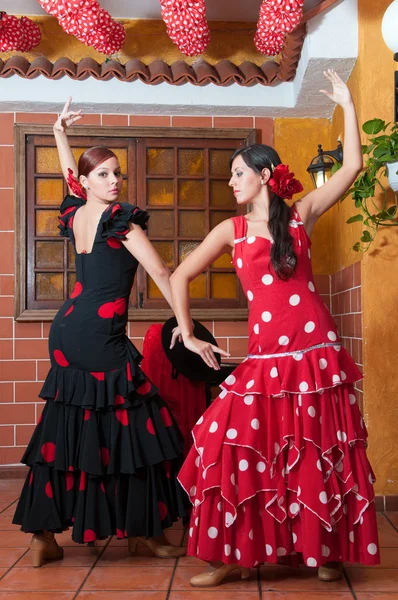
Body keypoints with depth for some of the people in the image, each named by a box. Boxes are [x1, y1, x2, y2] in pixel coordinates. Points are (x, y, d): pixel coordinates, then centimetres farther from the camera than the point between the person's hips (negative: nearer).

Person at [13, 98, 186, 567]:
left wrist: (61, 133, 41)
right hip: (101, 339, -8)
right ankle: (142, 530, 11)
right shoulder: (120, 221, -8)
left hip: (67, 333, 8)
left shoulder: (75, 214, 11)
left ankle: (43, 534, 17)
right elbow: (161, 274, -10)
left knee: (66, 428, 12)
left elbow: (69, 176, 33)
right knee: (132, 429, 1)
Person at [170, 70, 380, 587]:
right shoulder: (232, 230, 8)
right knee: (233, 444, -9)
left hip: (317, 355, 0)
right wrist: (188, 336, 3)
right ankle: (234, 555, 6)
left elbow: (352, 167, 3)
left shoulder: (301, 215, 7)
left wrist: (348, 105, 5)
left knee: (320, 455, 5)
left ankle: (326, 551, 23)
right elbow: (179, 277, 10)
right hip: (265, 358, 1)